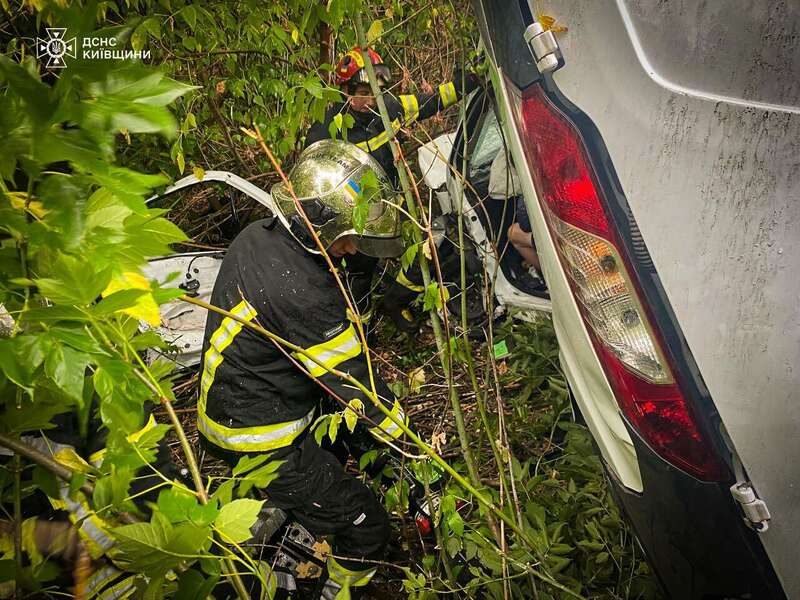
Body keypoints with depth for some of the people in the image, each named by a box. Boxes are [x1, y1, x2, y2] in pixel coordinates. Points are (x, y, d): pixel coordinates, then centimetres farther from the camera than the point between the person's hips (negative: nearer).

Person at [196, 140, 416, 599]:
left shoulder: (257, 235, -4)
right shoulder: (300, 294, -33)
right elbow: (355, 380, -24)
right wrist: (410, 438, -12)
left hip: (227, 402, 9)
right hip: (260, 441, -9)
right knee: (367, 529, 1)